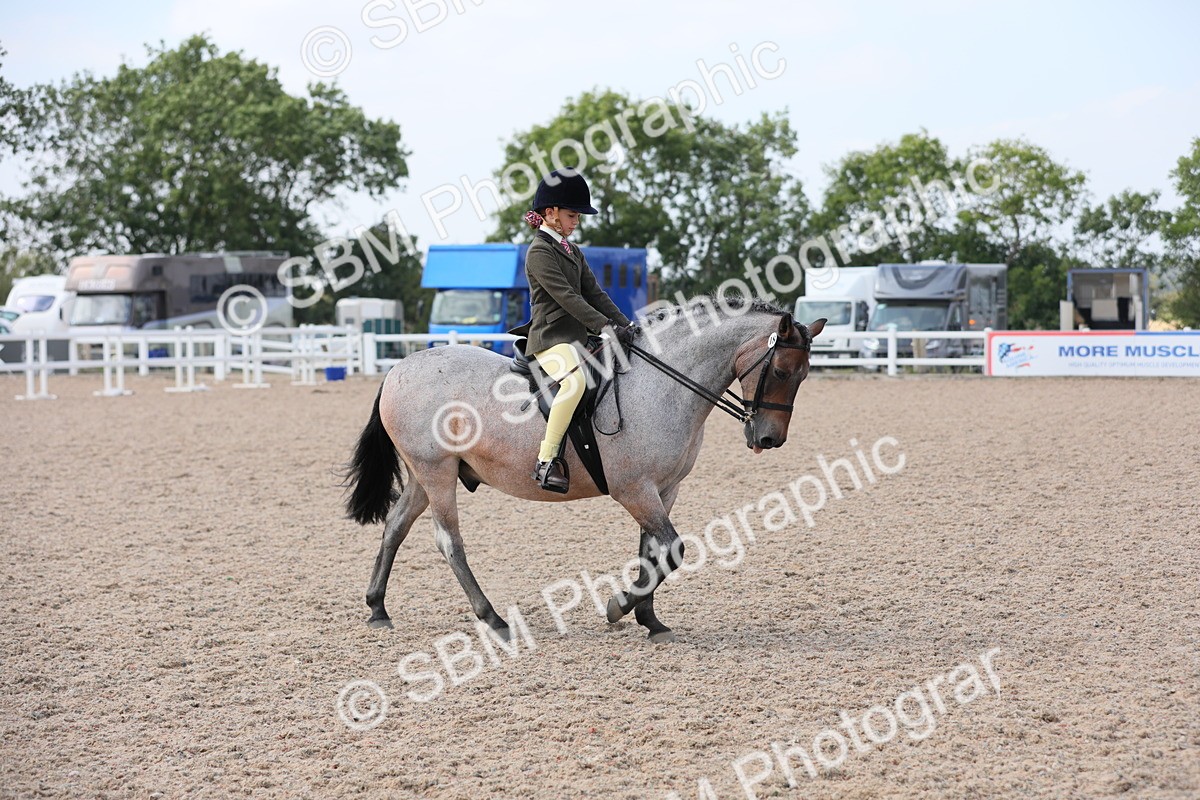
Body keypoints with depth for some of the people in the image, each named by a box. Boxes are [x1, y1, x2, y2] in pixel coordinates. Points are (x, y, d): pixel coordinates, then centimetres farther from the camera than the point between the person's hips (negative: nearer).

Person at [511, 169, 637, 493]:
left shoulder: (572, 251, 20)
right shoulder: (539, 252, -9)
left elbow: (594, 294, 15)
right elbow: (567, 297, -18)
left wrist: (626, 325, 2)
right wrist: (607, 327, -23)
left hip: (576, 337, 10)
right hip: (551, 338, -10)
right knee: (575, 380, -37)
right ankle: (546, 460, -36)